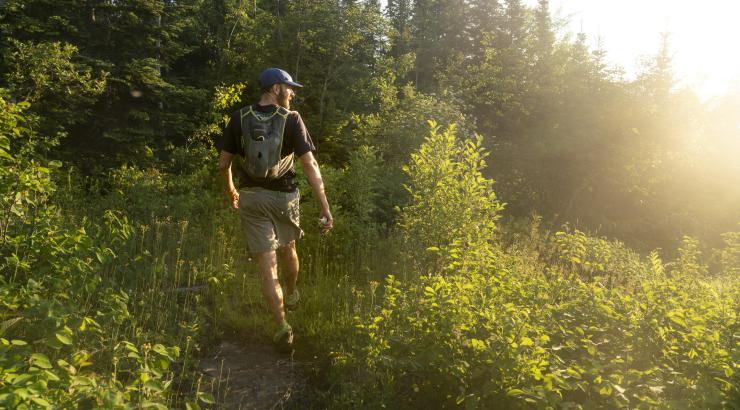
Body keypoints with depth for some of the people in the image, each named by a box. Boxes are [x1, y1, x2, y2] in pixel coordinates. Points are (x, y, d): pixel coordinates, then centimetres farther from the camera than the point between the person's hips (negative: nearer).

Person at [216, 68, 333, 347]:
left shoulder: (240, 119, -3)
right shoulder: (291, 119, -11)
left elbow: (223, 164, 1)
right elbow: (309, 164, -17)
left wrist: (231, 192, 20)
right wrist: (325, 207, -15)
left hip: (251, 197, 1)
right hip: (284, 196, 0)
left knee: (266, 264, 2)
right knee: (288, 249, 25)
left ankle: (282, 327, -2)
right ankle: (291, 295, 50)